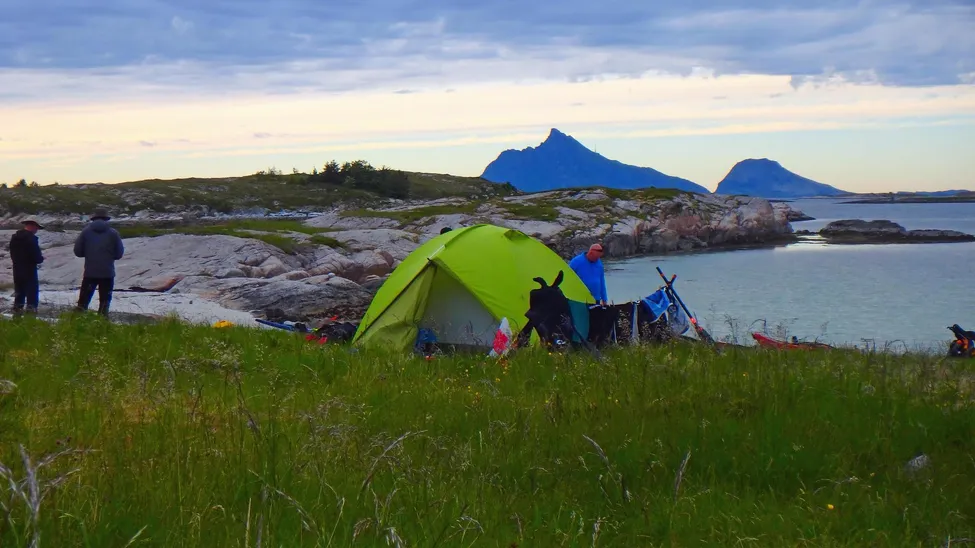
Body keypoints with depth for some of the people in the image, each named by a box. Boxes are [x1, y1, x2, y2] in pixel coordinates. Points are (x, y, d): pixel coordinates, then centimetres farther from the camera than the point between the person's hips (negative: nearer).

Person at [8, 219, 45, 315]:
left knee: (19, 289, 14)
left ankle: (18, 308, 15)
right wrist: (41, 258, 2)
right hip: (29, 268, -7)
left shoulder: (14, 237, 9)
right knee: (32, 289, 0)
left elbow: (12, 253, 14)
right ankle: (31, 308, -3)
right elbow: (36, 255, -19)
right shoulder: (31, 238, -17)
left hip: (17, 268, 7)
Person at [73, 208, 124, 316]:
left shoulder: (86, 231, 1)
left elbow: (77, 251, 1)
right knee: (105, 301, 7)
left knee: (83, 301, 6)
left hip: (90, 272, 0)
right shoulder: (113, 233, 0)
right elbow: (119, 253, 1)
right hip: (107, 273, 0)